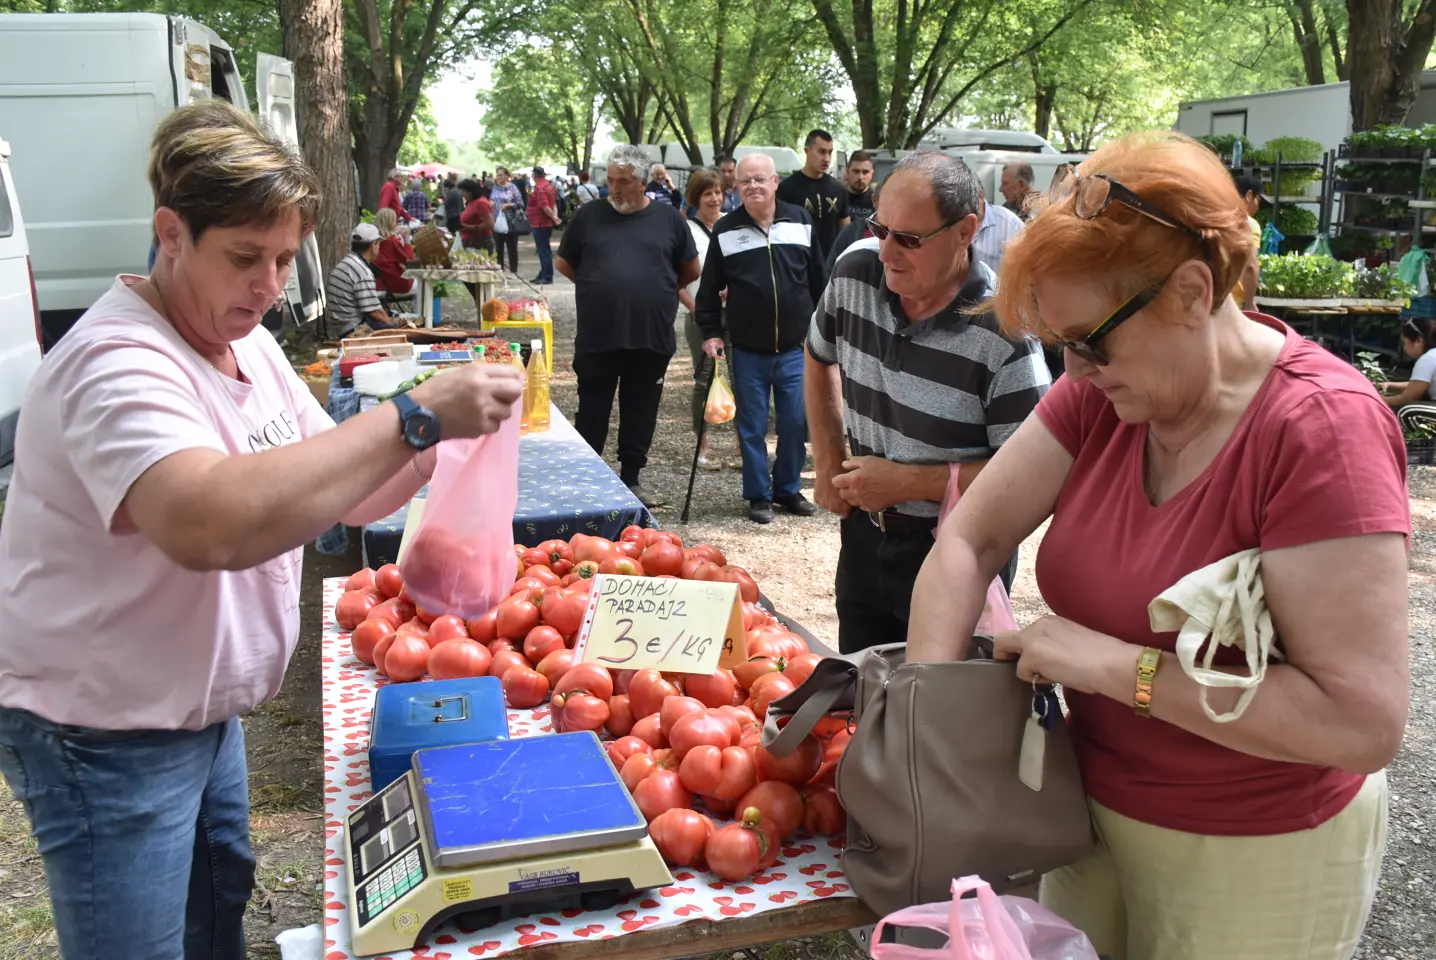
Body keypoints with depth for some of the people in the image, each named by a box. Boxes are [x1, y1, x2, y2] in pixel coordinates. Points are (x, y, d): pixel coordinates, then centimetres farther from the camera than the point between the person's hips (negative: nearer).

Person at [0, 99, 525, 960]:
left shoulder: (248, 343, 4)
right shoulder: (119, 364, -26)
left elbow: (341, 492, 5)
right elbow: (209, 524, -45)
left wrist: (444, 439, -15)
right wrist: (412, 417, -41)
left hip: (203, 709, 8)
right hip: (106, 735, -8)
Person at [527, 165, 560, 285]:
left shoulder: (539, 187, -18)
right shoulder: (548, 185, 14)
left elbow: (545, 207, -24)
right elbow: (554, 204, 13)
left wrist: (554, 218, -16)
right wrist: (555, 216, 1)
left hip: (540, 224, -10)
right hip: (546, 223, 10)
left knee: (543, 250, -6)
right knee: (544, 249, 16)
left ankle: (547, 276, -3)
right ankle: (543, 274, 23)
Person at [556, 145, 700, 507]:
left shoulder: (668, 218, 4)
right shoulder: (589, 215, 4)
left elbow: (690, 271, 13)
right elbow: (565, 263, 13)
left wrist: (657, 290, 10)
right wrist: (599, 288, 7)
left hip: (652, 339, 1)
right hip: (597, 337, -1)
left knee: (640, 416, 11)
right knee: (591, 414, 7)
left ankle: (631, 479, 25)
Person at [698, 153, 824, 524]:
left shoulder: (800, 221, 3)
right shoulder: (725, 229, -1)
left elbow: (818, 280, 9)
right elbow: (710, 288, 4)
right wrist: (710, 332, -1)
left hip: (796, 347, 1)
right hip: (747, 350, -1)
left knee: (796, 422, 6)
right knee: (752, 426, 6)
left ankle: (789, 488, 24)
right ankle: (758, 495, 19)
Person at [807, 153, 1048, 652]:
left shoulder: (1002, 332, -23)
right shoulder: (854, 276, -7)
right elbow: (820, 357, 15)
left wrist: (907, 483, -21)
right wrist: (828, 460, 7)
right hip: (864, 535, 6)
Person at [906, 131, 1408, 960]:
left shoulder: (1324, 428, -25)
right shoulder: (1103, 389, -7)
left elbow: (1364, 721, -30)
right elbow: (969, 539, -7)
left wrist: (1115, 664, -29)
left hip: (1254, 856, -5)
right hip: (1099, 805, 6)